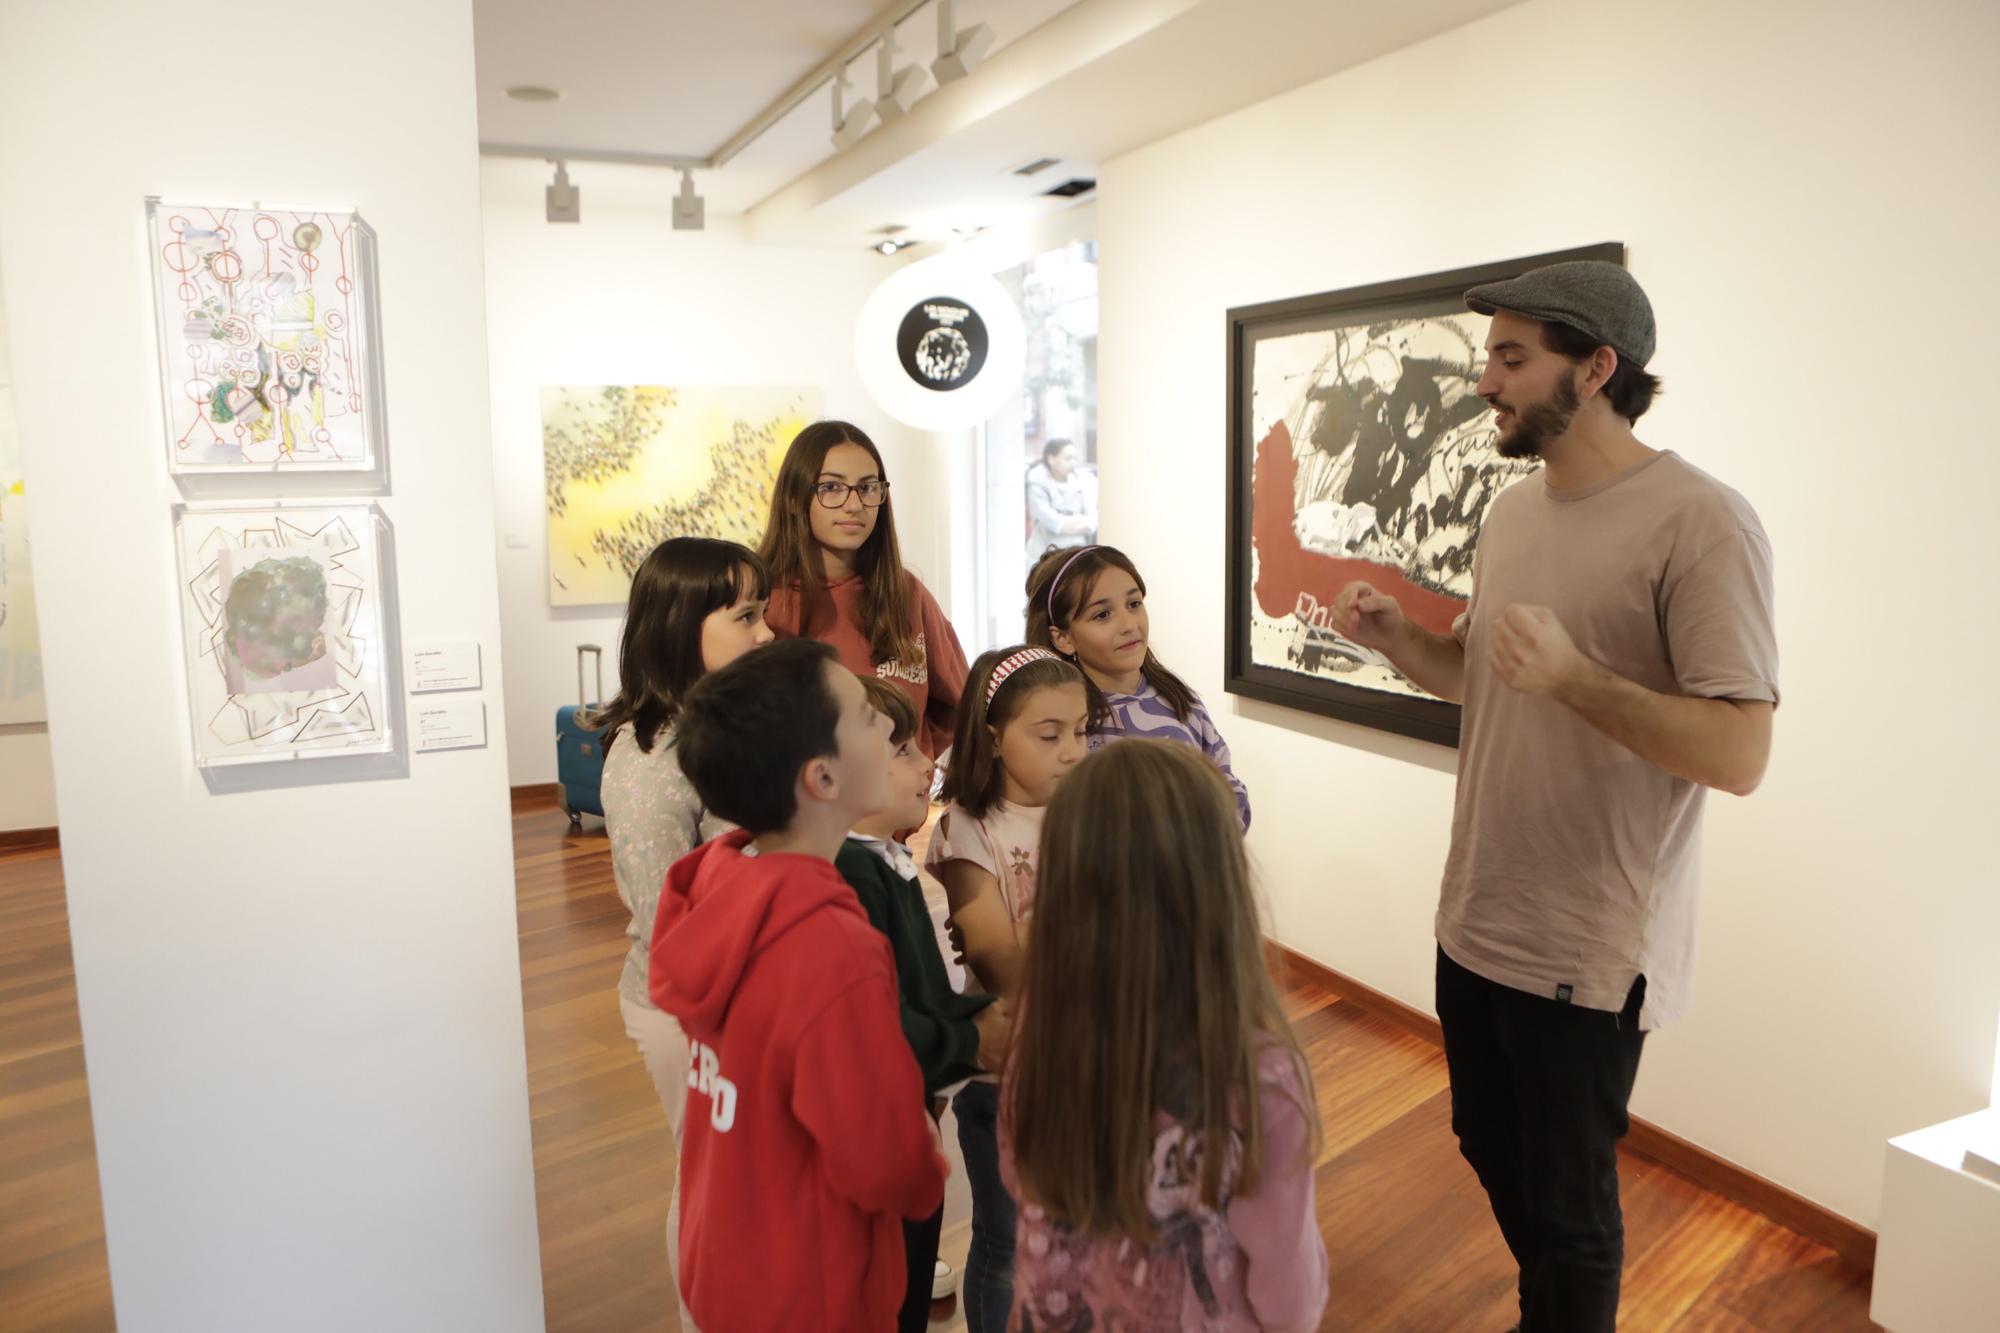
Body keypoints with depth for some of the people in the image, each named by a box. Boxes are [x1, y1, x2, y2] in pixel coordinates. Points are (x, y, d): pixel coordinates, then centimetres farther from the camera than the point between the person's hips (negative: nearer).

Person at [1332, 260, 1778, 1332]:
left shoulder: (1701, 524, -17)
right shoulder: (1514, 510, 7)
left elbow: (1738, 755, -21)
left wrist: (1571, 673, -31)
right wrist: (1393, 635, -3)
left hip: (1587, 949, -8)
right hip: (1476, 918, 8)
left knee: (1565, 1203, 10)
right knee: (1491, 1154, 24)